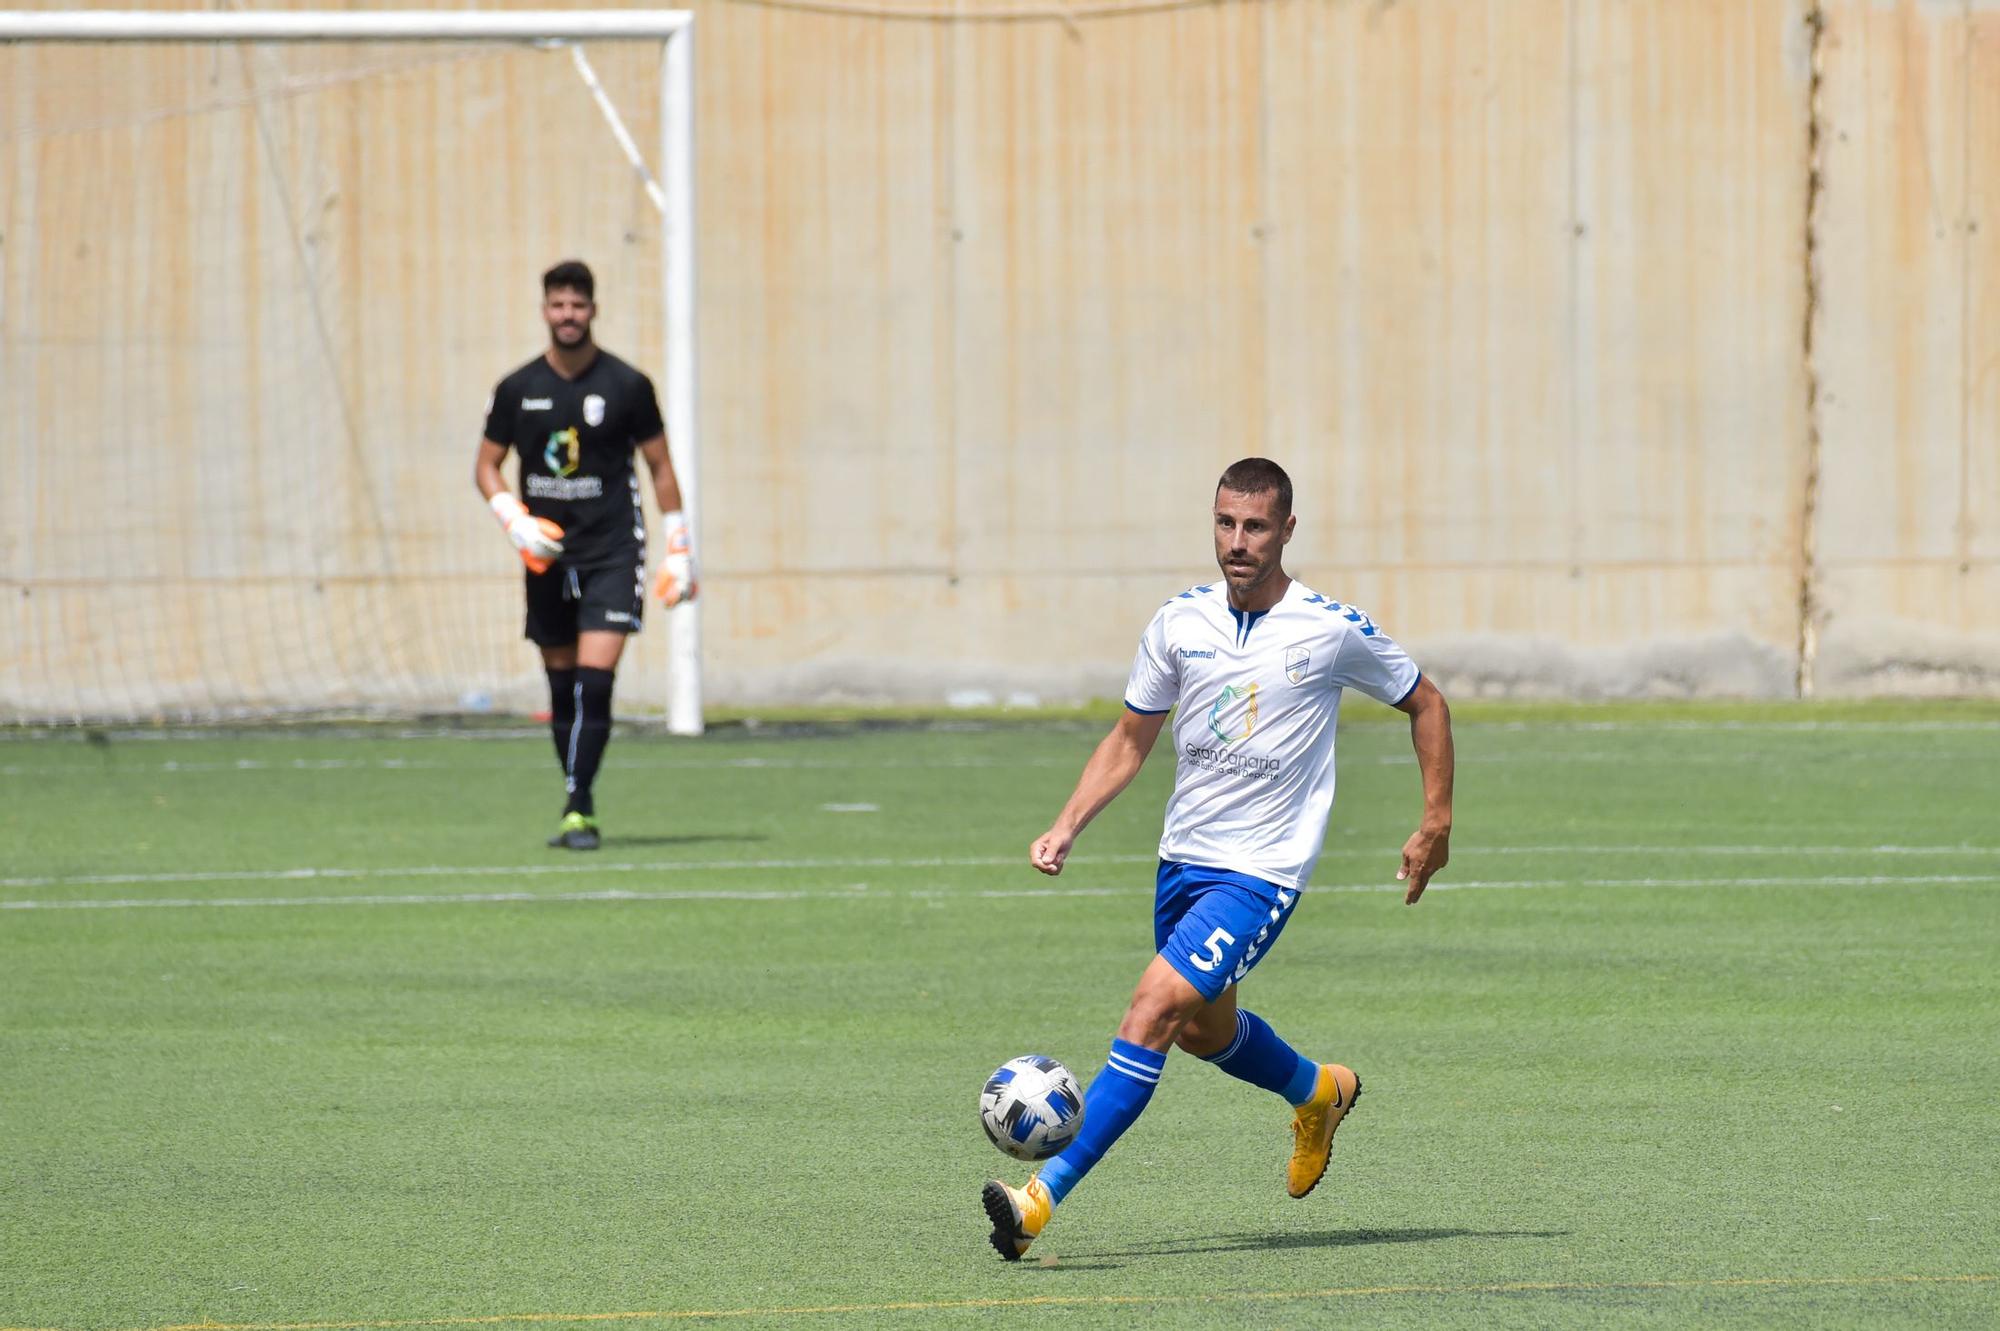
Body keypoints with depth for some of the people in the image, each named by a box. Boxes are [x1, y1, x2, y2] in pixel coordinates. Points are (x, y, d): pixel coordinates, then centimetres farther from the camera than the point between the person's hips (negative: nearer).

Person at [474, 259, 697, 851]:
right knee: (562, 687, 7)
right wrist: (515, 520, -6)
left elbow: (660, 466, 6)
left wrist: (678, 548, 3)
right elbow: (487, 465, 12)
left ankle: (579, 809, -17)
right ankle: (577, 806, 17)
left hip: (612, 554, -3)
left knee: (595, 681, -15)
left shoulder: (627, 385, -3)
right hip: (547, 556, 3)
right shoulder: (518, 389, 3)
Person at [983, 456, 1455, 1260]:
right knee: (1203, 1028, 22)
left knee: (1155, 1006, -21)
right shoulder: (1179, 623, -1)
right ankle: (1318, 1093, 55)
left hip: (1261, 871, -6)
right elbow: (1131, 739, 10)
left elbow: (1425, 703, 4)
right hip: (1183, 859, 6)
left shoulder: (1333, 632, -11)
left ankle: (1045, 1196, -24)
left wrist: (1436, 822, 0)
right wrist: (1067, 828, -2)